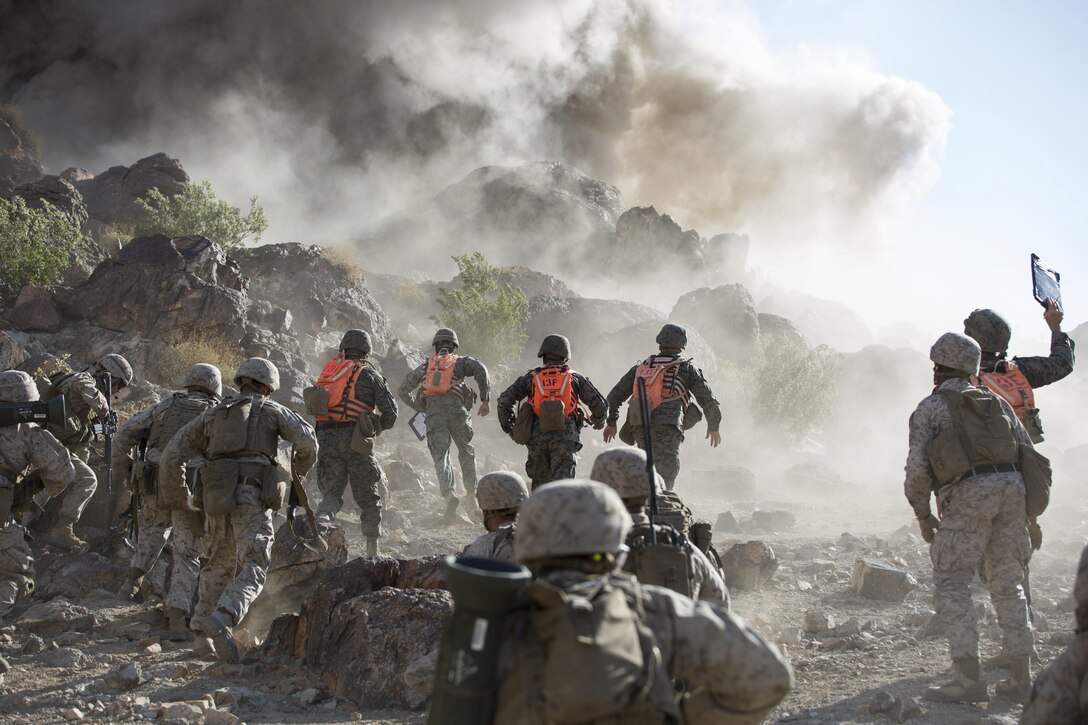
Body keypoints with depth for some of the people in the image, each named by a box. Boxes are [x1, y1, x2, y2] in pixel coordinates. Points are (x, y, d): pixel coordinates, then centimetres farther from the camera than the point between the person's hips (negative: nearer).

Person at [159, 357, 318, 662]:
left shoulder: (212, 414, 23)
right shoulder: (271, 410, 14)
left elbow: (172, 455, 17)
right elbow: (308, 442, 0)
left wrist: (179, 496, 25)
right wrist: (298, 470, 20)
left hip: (217, 497, 4)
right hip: (253, 495, -4)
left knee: (219, 563, 20)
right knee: (252, 567, -10)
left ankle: (202, 632, 15)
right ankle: (223, 617, -34)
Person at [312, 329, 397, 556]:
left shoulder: (328, 371, 15)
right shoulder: (369, 375, 3)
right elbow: (390, 411, 0)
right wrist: (378, 426, 19)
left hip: (325, 437, 3)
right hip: (356, 441, -3)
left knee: (331, 492, 7)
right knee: (368, 497, 10)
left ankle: (323, 518, -25)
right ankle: (372, 550, 11)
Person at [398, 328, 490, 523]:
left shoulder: (425, 366, 26)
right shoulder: (461, 361, 20)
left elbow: (403, 390, 22)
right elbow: (480, 369, -1)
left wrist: (421, 407, 34)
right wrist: (486, 400, -5)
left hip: (433, 414, 0)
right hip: (456, 410, 0)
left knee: (441, 458, -4)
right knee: (466, 452, 21)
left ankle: (449, 493, -27)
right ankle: (472, 491, 19)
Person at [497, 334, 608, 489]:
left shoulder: (531, 378, 13)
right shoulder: (575, 377, 12)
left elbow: (504, 401, 4)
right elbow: (600, 405, 13)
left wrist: (508, 427, 18)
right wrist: (598, 421, 35)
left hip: (537, 437, 2)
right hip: (565, 438, -2)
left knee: (539, 483, 19)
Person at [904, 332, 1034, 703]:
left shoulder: (930, 408, 8)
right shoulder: (997, 402, 23)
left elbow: (917, 468, -1)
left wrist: (923, 516, 10)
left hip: (967, 494, -5)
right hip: (1011, 488, 6)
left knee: (951, 586, -1)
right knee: (1007, 585, 14)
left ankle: (970, 680, -9)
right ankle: (1021, 678, 13)